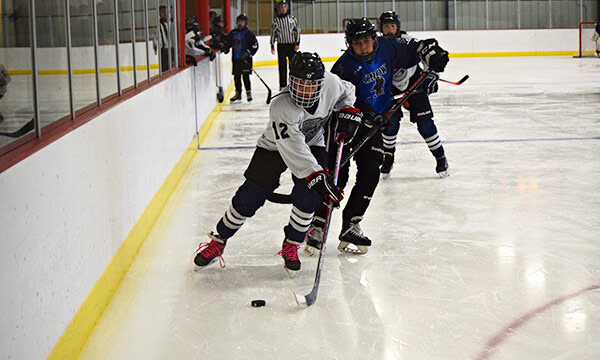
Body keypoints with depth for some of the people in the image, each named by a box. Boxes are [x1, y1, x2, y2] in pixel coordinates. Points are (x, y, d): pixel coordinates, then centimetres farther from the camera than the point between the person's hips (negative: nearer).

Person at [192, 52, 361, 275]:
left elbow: (348, 92, 5)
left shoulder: (332, 84, -22)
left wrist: (348, 114, -12)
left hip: (313, 144, 3)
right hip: (276, 147, -3)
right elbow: (294, 151, -42)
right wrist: (317, 178, -49)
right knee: (249, 197, -7)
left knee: (307, 197, -18)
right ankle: (218, 241, 14)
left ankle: (291, 246, 5)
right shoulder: (281, 108, -36)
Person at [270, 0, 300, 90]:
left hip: (292, 45, 0)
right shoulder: (276, 20, 4)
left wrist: (297, 43, -3)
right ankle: (282, 86, 8)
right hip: (281, 45, 0)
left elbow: (297, 30, 5)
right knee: (282, 66, 2)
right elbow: (273, 33, 7)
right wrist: (272, 46, 3)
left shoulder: (293, 18, 5)